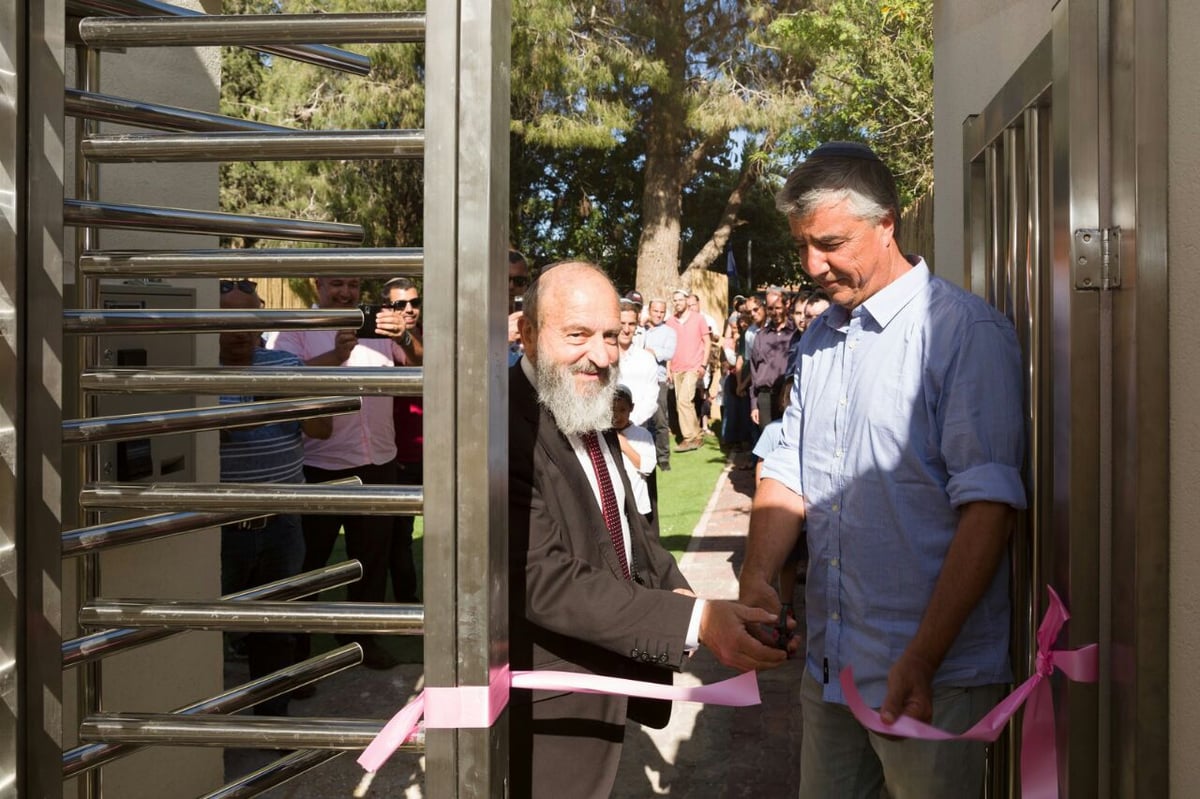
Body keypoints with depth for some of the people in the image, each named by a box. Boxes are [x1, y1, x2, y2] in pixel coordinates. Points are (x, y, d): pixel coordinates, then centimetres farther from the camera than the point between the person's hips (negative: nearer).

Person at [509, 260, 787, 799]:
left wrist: (673, 588, -2)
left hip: (610, 670, 9)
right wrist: (695, 619, -33)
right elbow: (545, 581, -30)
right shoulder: (507, 427, -25)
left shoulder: (590, 413, 5)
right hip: (551, 709, -9)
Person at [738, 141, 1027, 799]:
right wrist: (756, 577, -7)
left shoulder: (967, 332, -11)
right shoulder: (817, 341, 12)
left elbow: (988, 503, -17)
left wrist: (923, 659, -21)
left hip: (931, 673, -6)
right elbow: (788, 476, 11)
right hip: (827, 665, 6)